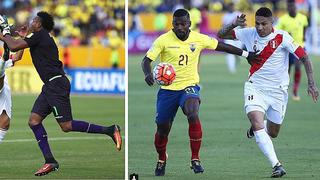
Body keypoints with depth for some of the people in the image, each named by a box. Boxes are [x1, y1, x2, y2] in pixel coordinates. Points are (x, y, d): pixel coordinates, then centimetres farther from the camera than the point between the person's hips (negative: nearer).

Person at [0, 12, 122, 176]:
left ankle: (109, 130, -10)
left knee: (66, 126, -13)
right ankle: (50, 162, 0)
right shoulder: (45, 38, 20)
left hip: (56, 84, -10)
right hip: (50, 86, 10)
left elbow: (13, 46, -12)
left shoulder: (39, 35, -8)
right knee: (34, 120, 3)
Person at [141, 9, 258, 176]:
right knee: (162, 129, 6)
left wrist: (246, 54, 12)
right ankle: (161, 160, 37)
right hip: (168, 88, 0)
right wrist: (148, 74, -33)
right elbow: (146, 60, -11)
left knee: (193, 115, -30)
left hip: (189, 86, 0)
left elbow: (221, 46, 10)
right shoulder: (163, 40, -9)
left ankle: (195, 159, -20)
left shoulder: (199, 39, -2)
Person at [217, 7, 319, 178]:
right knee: (257, 124, -23)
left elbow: (304, 57, -11)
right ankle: (276, 165, -23)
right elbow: (221, 35, 2)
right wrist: (234, 24, -18)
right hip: (255, 88, 0)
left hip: (278, 90, 0)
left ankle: (256, 128, 49)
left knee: (272, 133, 13)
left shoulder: (282, 37, -14)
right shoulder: (249, 34, -5)